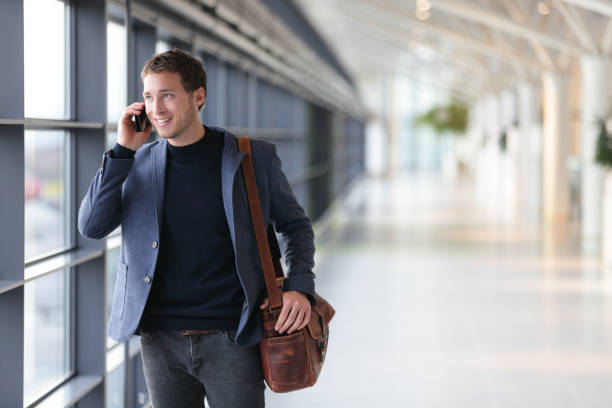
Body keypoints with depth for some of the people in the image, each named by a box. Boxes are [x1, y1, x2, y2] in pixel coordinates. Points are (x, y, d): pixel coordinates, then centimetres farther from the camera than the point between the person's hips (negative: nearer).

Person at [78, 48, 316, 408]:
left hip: (232, 340, -2)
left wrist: (300, 286, -8)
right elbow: (92, 226, -3)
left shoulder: (255, 158, -1)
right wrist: (123, 150, -8)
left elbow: (296, 225, 9)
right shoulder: (138, 162, 6)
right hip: (161, 340, 2)